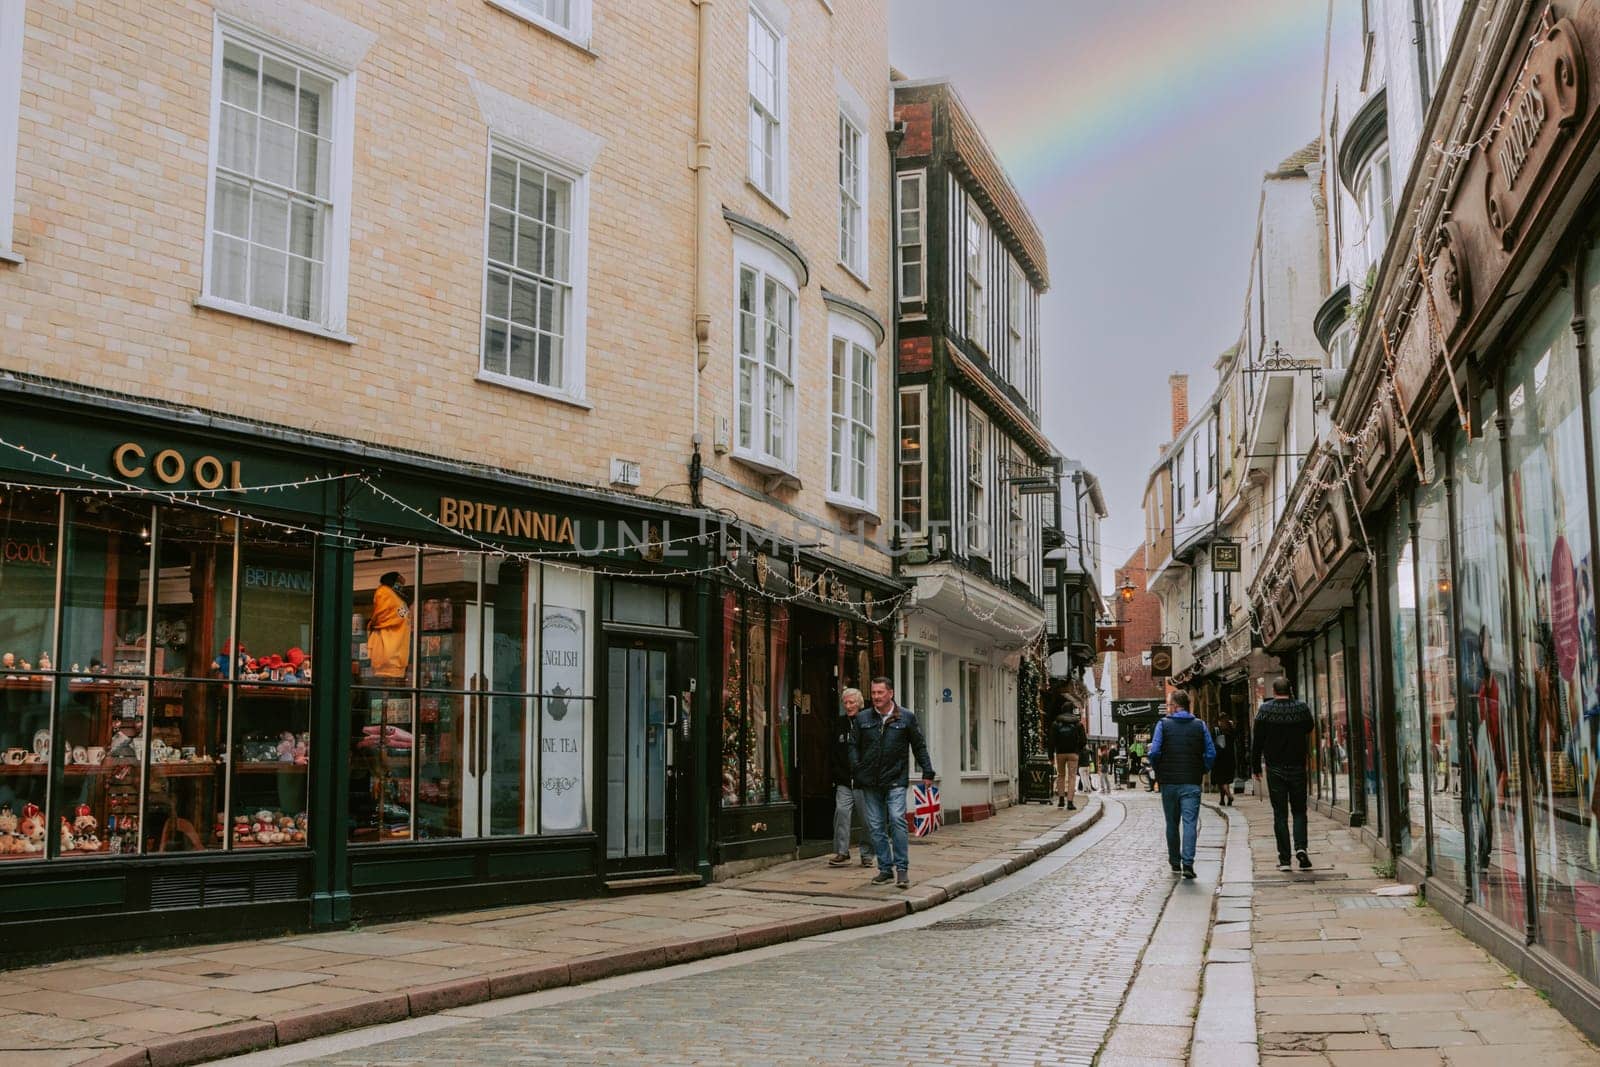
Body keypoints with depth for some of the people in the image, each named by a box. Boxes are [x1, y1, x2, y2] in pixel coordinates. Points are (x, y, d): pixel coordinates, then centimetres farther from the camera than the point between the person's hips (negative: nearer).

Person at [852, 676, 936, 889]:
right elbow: (854, 746, 12)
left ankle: (902, 868, -9)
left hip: (895, 781, -3)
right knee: (876, 826, 5)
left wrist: (927, 773, 3)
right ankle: (885, 869, 14)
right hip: (870, 783, 3)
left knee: (897, 820, -15)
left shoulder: (907, 717, 3)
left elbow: (919, 746, 8)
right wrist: (856, 769, -3)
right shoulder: (862, 718, 8)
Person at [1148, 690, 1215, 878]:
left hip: (1169, 781, 0)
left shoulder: (1163, 724, -2)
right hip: (1192, 783, 0)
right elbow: (1211, 754, -1)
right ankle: (1188, 863, -17)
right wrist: (1203, 771, 14)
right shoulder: (1199, 725, 3)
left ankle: (1175, 863, 21)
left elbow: (1154, 752, -10)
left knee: (1172, 823, 13)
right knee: (1190, 822, -4)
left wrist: (1157, 770, 6)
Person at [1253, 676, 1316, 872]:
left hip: (1275, 769, -1)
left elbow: (1258, 741, -5)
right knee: (1299, 810, 12)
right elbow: (1310, 729, 16)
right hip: (1297, 767, 1)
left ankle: (1284, 858, 0)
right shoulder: (1301, 708, -2)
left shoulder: (1265, 710, -6)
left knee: (1280, 813, 3)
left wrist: (1257, 767, 2)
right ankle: (1300, 847, -9)